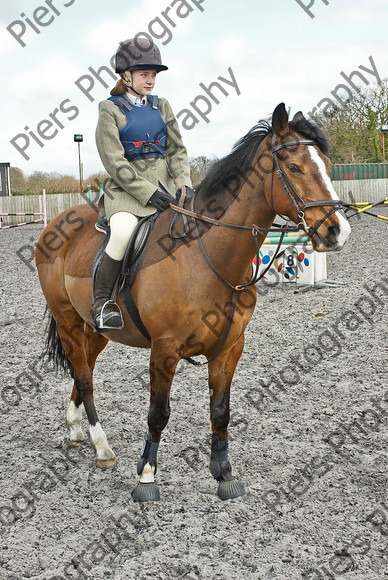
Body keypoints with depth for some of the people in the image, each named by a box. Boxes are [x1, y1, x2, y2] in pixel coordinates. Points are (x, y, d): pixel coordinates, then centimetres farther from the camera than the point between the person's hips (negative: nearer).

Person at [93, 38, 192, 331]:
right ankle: (102, 301, -19)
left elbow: (177, 151, 12)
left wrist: (185, 186, -7)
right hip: (126, 188, -5)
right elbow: (115, 163, -9)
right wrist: (149, 193, -18)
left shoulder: (161, 106, 15)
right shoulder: (110, 109, -1)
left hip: (165, 183, 5)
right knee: (124, 230, -35)